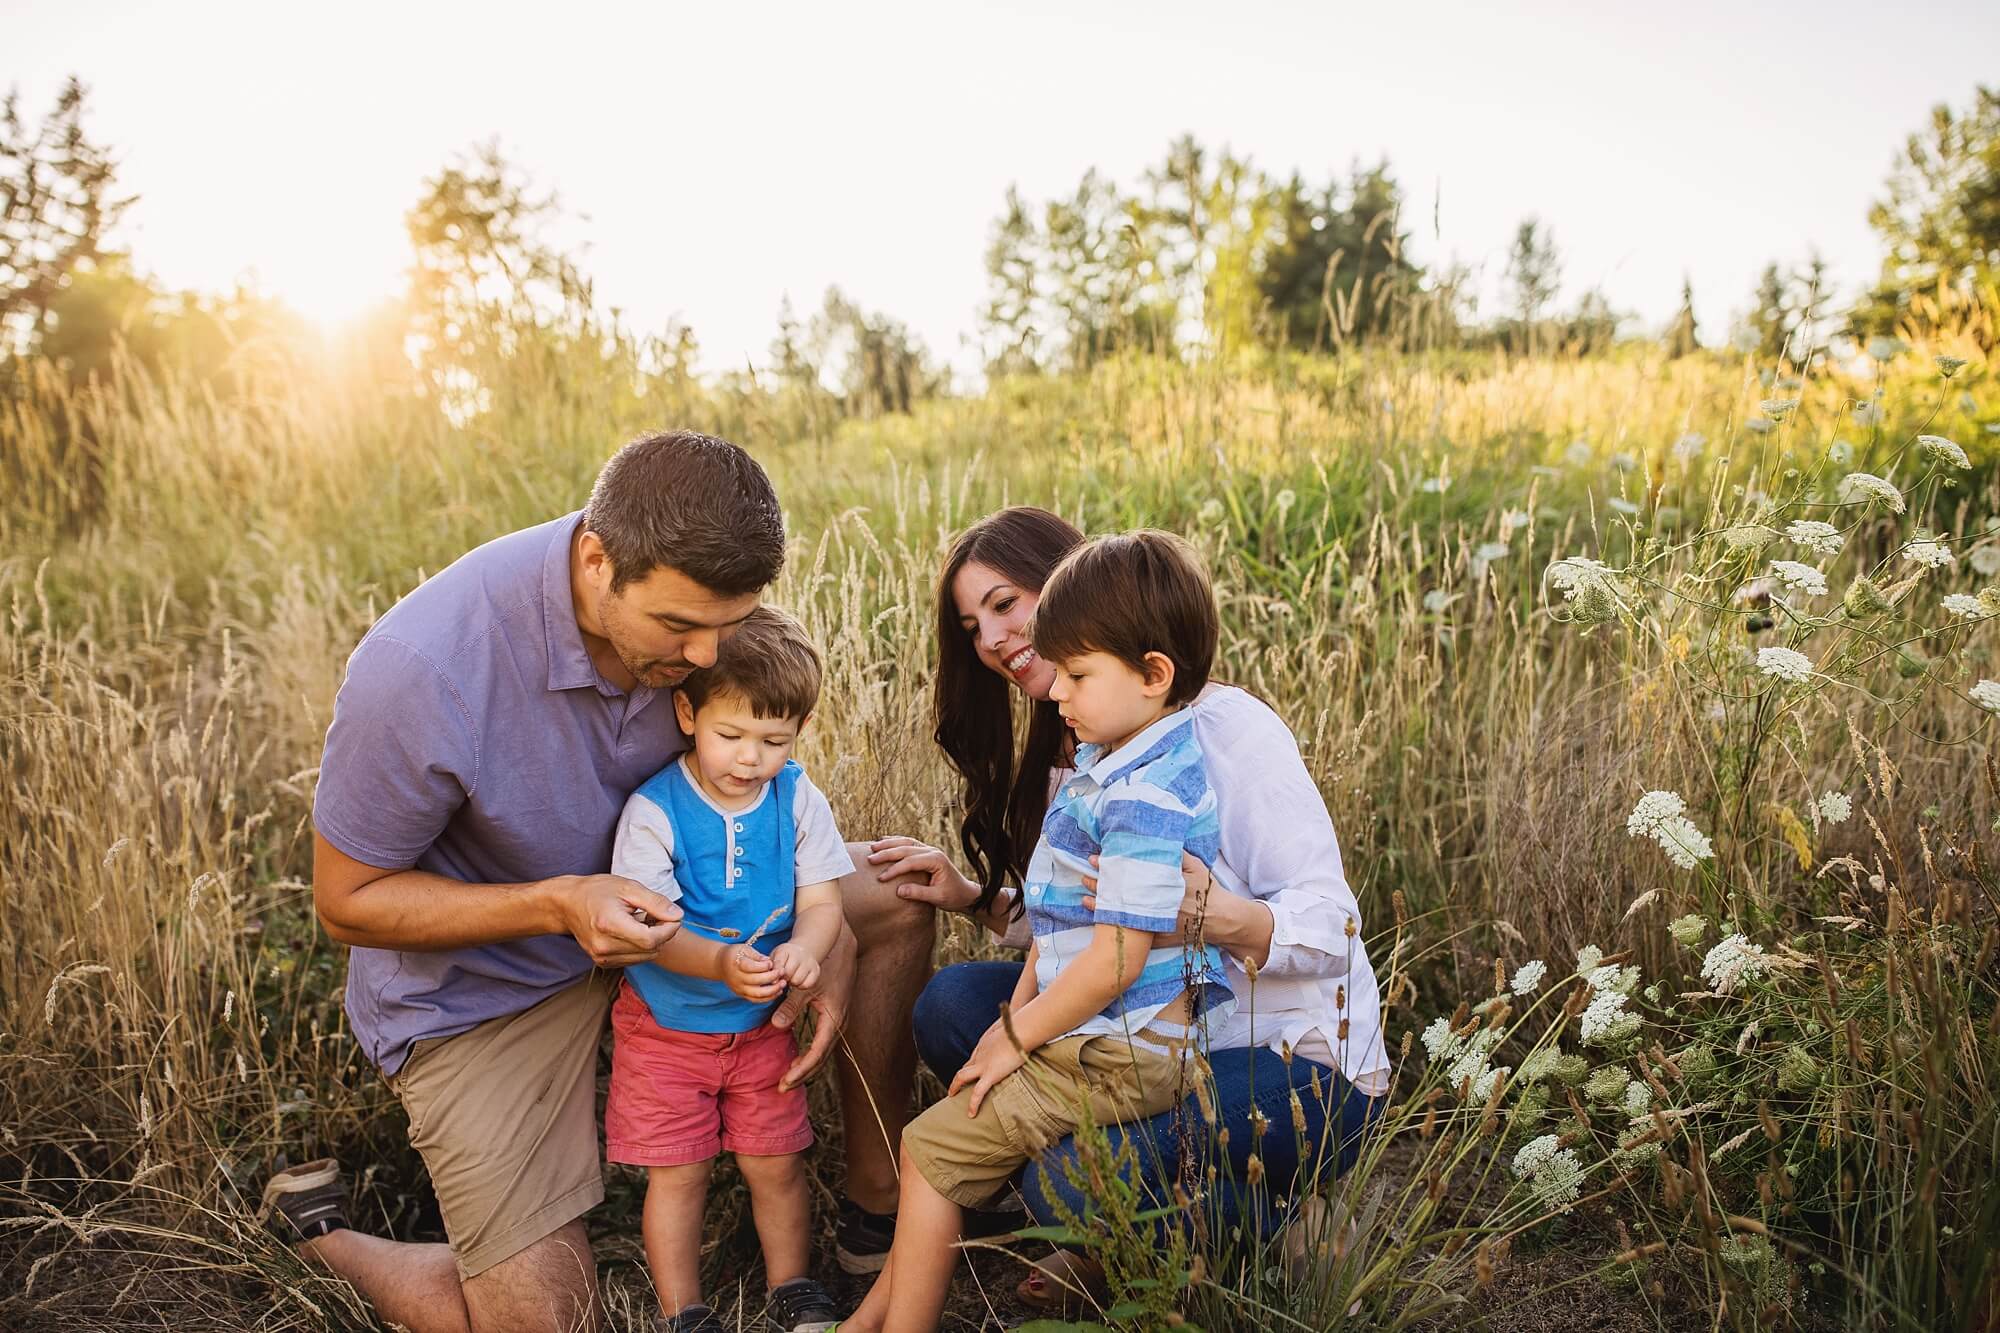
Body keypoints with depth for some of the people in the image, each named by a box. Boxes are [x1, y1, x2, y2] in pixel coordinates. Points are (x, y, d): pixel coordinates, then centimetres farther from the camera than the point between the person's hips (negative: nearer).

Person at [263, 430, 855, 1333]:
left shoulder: (690, 602, -18)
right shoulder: (420, 671, -34)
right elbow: (347, 902, -19)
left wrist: (828, 935, -15)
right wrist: (560, 904, -33)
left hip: (645, 919, 6)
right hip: (483, 991, -5)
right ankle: (325, 1236, 21)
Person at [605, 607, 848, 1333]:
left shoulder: (799, 801, -8)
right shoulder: (654, 810, -19)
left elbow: (822, 901, -9)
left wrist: (805, 948, -32)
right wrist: (720, 963, -40)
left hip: (761, 1025, 3)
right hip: (665, 1026, -2)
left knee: (777, 1164, 12)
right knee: (677, 1174, 8)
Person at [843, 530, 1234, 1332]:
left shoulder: (1148, 801, -25)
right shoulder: (1104, 766, 7)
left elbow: (1117, 958, -25)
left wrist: (1019, 1037, -13)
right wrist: (1017, 1016, 6)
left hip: (1119, 1055, -9)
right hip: (1090, 1034, 9)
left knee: (932, 1149, -2)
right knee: (956, 1130, 15)